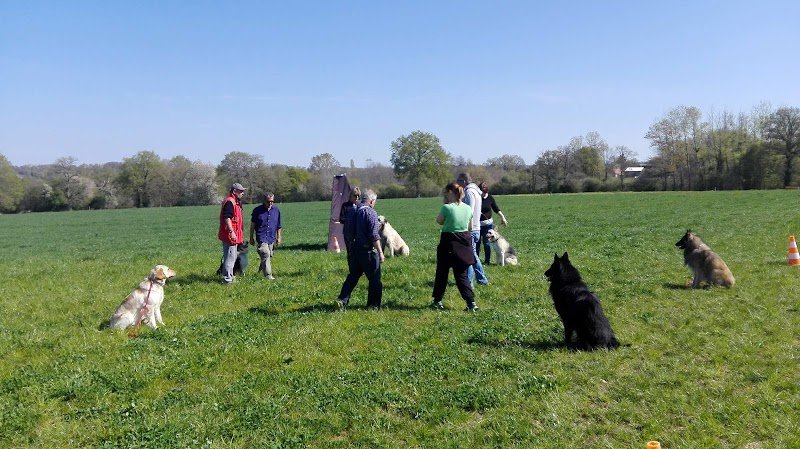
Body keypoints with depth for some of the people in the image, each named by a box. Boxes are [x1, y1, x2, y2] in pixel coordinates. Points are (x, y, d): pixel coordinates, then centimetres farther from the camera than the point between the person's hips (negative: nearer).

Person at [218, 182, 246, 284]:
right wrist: (231, 232, -26)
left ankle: (229, 276, 26)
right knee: (230, 256, -8)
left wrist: (240, 235, 26)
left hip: (233, 235, 11)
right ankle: (227, 278, -4)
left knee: (232, 256, 17)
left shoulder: (234, 202, 19)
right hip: (230, 235, -11)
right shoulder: (229, 202, -14)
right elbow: (227, 218, -23)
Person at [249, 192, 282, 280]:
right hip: (261, 237, -4)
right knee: (266, 254, -19)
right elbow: (252, 225, 6)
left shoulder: (276, 210, 6)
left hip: (271, 238, 4)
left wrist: (279, 237, 14)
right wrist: (251, 237, 7)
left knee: (269, 256, 11)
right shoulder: (257, 210, -2)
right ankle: (268, 275, -17)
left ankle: (261, 269, 34)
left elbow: (279, 226, 15)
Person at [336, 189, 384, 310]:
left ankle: (342, 300, 7)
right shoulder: (371, 213, -14)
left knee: (352, 277, 16)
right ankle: (373, 304, 12)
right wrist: (380, 252, -14)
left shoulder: (351, 211, 8)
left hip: (353, 250, 7)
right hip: (367, 251, -7)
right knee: (374, 278, 6)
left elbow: (346, 232, 14)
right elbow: (374, 235, -18)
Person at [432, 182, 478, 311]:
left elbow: (439, 221, 1)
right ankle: (471, 303, 0)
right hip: (464, 242, 5)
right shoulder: (468, 208, 2)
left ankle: (437, 301, 20)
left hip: (448, 241, -4)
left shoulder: (446, 207, -15)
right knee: (461, 274, 10)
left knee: (442, 272, 12)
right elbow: (470, 227, 11)